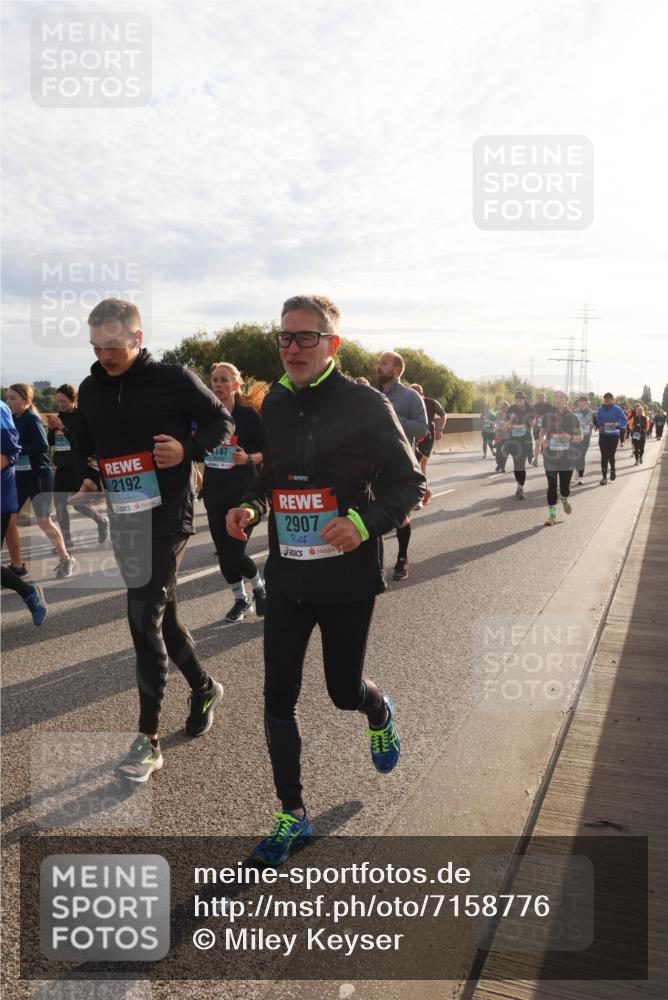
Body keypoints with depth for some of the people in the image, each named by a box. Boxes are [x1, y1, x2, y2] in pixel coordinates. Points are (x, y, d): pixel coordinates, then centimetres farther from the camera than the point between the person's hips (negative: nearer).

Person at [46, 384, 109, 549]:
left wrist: (62, 427, -24)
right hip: (62, 467, 6)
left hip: (78, 467, -6)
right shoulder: (58, 417, 9)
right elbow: (50, 442, 11)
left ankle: (102, 522, 22)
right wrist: (51, 428, -7)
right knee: (59, 504, 4)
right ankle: (66, 540, 14)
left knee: (79, 504, -4)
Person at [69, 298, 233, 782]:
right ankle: (204, 688, 38)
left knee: (144, 621, -11)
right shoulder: (90, 389, 8)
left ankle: (148, 738, 0)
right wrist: (87, 480, 2)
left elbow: (222, 422, -1)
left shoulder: (173, 379, -8)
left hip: (167, 517, -6)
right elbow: (85, 446, 21)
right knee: (162, 618, 15)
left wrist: (189, 449, -18)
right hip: (123, 519, 6)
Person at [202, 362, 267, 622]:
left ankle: (259, 586, 20)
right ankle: (241, 599, 27)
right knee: (223, 552, 7)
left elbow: (266, 452, -8)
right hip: (214, 493, 5)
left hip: (243, 493, -5)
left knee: (234, 552, -10)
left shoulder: (249, 415, -8)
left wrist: (248, 458, -25)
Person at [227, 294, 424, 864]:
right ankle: (293, 815, 20)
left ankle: (380, 714, 49)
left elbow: (408, 483, -6)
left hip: (348, 577, -4)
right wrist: (249, 509, -6)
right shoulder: (273, 406, 4)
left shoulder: (366, 406, -10)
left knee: (344, 689, 11)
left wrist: (365, 522, -23)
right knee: (279, 696, 3)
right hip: (286, 576, 4)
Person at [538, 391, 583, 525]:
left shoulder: (572, 417, -1)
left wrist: (570, 437, -17)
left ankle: (564, 500, 40)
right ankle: (552, 514, 6)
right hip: (550, 456, 0)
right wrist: (542, 440, -10)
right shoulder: (548, 416, 2)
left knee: (565, 487, 4)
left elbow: (580, 437, 3)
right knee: (551, 486, -2)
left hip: (567, 457, 0)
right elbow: (542, 432, 12)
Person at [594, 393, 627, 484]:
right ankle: (604, 476, 7)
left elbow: (624, 420, -7)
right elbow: (597, 421, 10)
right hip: (603, 435, 2)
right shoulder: (600, 409, 1)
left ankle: (613, 469, 29)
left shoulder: (617, 409, -7)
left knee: (611, 455, -3)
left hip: (614, 436, -2)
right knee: (604, 456, 1)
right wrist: (599, 427, -10)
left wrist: (617, 426, -23)